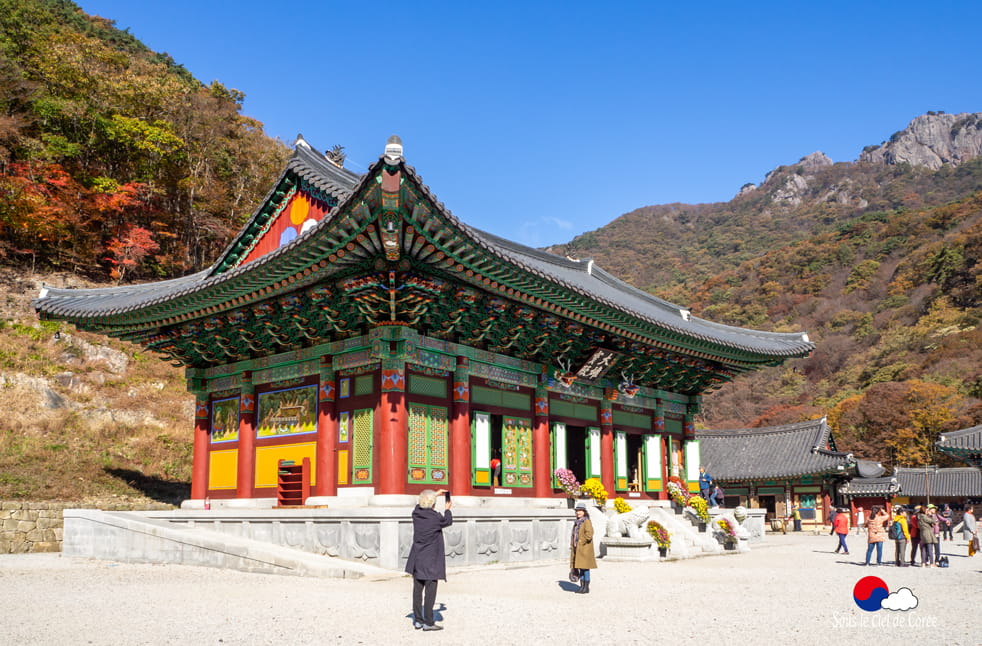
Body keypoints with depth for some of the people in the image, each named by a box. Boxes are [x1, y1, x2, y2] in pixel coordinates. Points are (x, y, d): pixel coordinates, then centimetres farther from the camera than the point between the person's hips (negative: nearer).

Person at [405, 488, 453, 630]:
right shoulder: (435, 517, -16)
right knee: (430, 591, -1)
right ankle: (428, 622, 1)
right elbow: (448, 521, 5)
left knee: (417, 589, 12)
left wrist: (435, 494, 31)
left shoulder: (416, 513, -1)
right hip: (431, 560, -6)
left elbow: (421, 505, 24)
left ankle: (418, 620, 19)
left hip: (417, 559, 6)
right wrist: (447, 509, 23)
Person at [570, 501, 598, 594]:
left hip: (585, 549, -8)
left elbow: (589, 535, -20)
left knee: (585, 568, -5)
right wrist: (572, 545, 11)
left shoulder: (587, 522, -10)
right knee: (581, 568, 10)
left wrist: (581, 542, -15)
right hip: (577, 549, 8)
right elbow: (574, 534, 22)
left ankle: (587, 588, 0)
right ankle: (582, 587, 15)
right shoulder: (577, 522, 14)